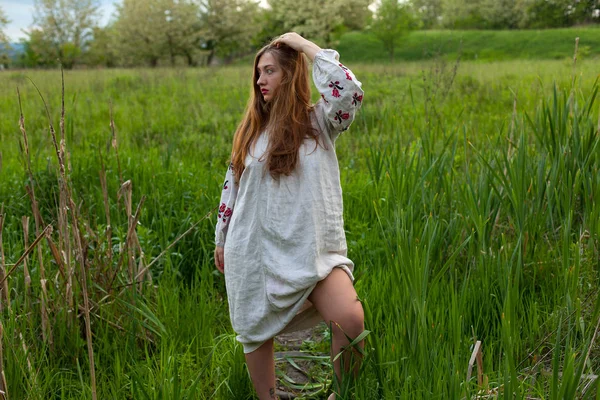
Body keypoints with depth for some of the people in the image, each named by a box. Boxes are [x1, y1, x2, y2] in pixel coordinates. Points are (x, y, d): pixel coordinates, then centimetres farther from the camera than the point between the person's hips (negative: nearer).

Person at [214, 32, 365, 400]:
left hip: (314, 250, -3)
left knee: (350, 319, -24)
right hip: (255, 249, 4)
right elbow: (232, 186, 17)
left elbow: (350, 90, -21)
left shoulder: (319, 121, 0)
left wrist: (305, 46, -11)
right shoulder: (251, 130, 10)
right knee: (255, 335, 9)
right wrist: (222, 239, 20)